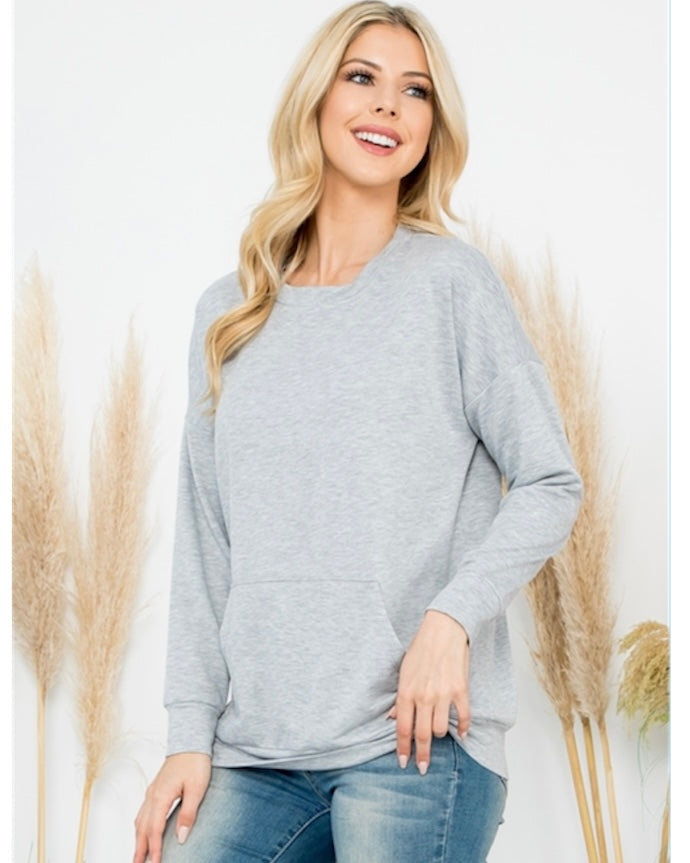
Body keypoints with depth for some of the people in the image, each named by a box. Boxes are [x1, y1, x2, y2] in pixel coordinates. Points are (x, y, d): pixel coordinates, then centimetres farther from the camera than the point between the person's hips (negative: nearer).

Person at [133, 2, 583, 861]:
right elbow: (204, 541, 10)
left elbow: (550, 484, -1)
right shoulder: (227, 313, 11)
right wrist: (191, 731, 4)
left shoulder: (451, 282, 0)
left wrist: (451, 617, -15)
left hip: (416, 736, -3)